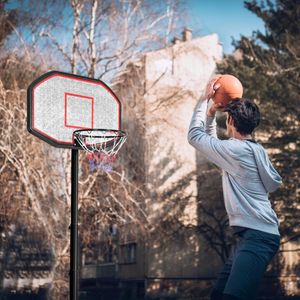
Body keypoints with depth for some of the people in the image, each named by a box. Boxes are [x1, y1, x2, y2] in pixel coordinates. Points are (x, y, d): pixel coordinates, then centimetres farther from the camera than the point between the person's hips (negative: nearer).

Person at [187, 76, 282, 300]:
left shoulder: (236, 149, -11)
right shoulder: (257, 150, 16)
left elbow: (195, 136, 1)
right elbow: (211, 142, 30)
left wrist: (206, 100, 7)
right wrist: (211, 114, 20)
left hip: (257, 236, -10)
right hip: (255, 234, 10)